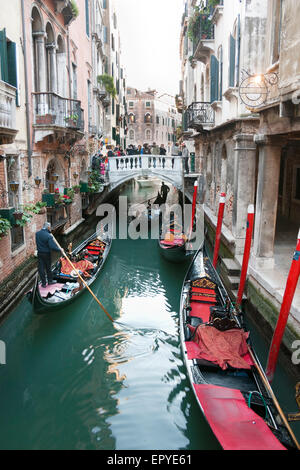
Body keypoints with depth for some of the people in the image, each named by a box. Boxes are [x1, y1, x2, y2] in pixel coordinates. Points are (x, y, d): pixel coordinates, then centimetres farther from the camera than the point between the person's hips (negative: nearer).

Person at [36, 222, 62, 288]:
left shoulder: (37, 233, -4)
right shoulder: (49, 236, -22)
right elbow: (52, 247, -25)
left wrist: (49, 231, 8)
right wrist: (59, 250, -11)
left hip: (39, 253, 4)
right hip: (47, 254, -4)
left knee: (41, 268, 10)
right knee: (48, 268, 14)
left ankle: (43, 283, 17)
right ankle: (50, 281, 31)